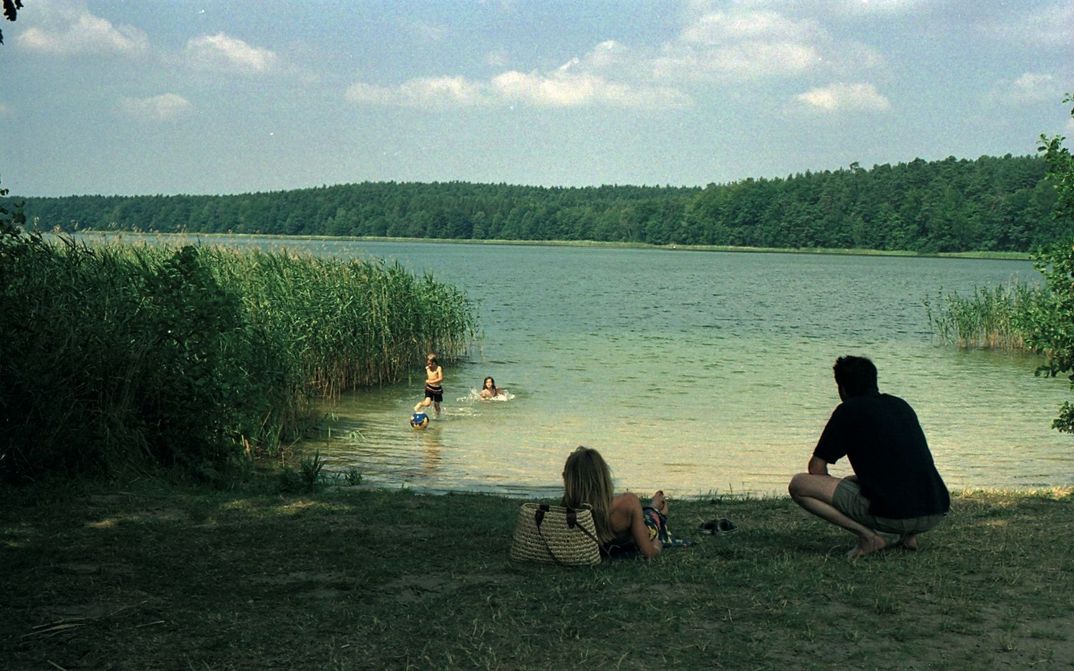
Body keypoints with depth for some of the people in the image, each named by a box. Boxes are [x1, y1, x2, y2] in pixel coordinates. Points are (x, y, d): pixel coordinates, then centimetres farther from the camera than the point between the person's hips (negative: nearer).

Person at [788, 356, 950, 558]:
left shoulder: (849, 410, 2)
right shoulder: (902, 405, 20)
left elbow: (816, 468, 5)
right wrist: (854, 480, 42)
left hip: (892, 514, -7)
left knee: (798, 485, 0)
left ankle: (869, 535, -6)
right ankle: (905, 534, 13)